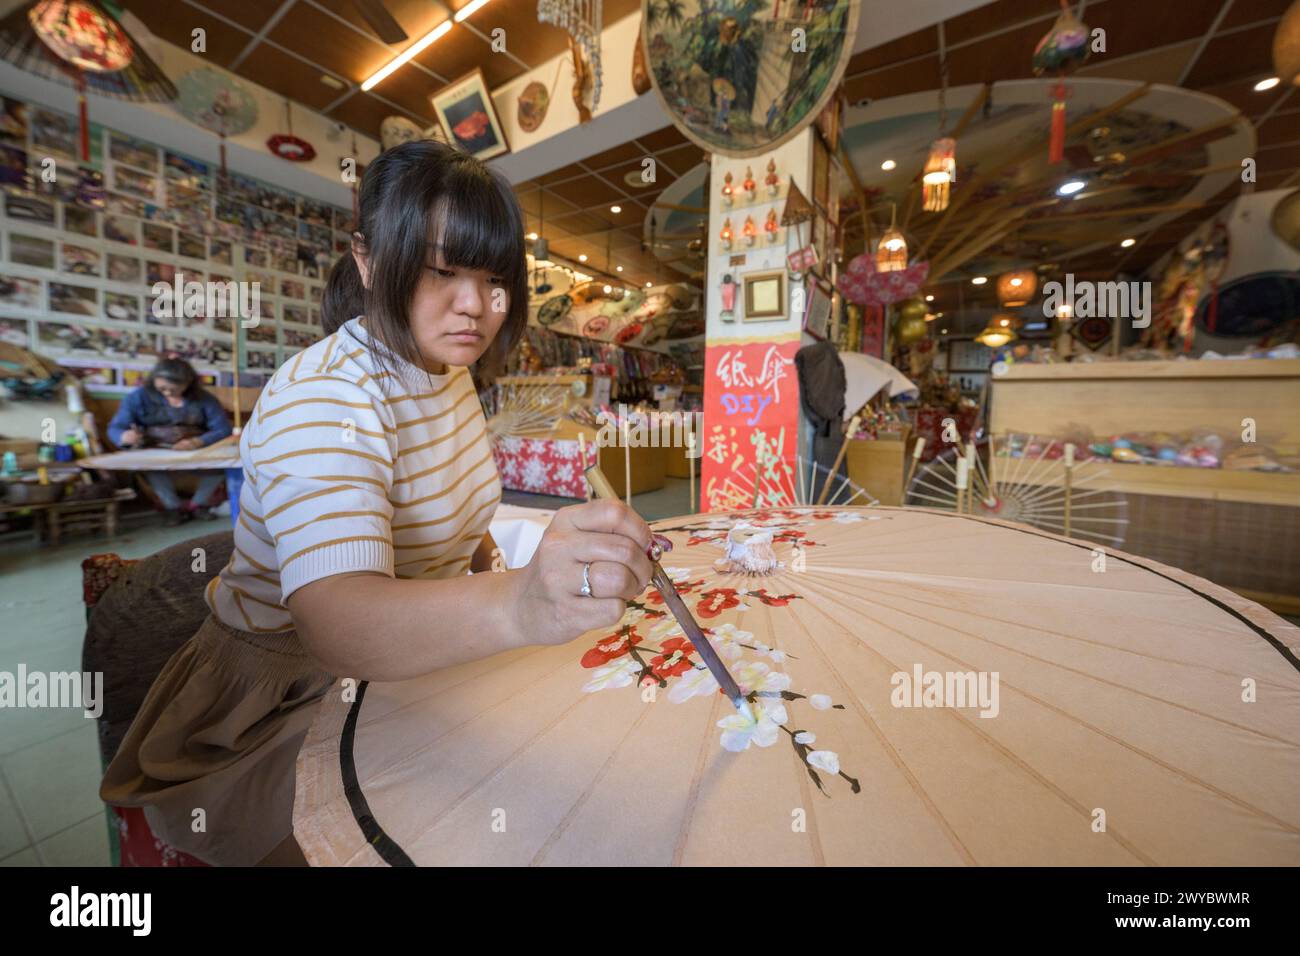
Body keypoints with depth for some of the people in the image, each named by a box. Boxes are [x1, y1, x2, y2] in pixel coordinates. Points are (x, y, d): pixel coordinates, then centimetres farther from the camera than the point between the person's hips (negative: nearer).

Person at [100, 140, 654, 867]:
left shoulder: (450, 369, -1)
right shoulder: (320, 399, -25)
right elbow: (339, 624, -40)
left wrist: (475, 542, -3)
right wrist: (517, 604, -58)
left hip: (413, 667, 6)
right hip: (292, 711, -5)